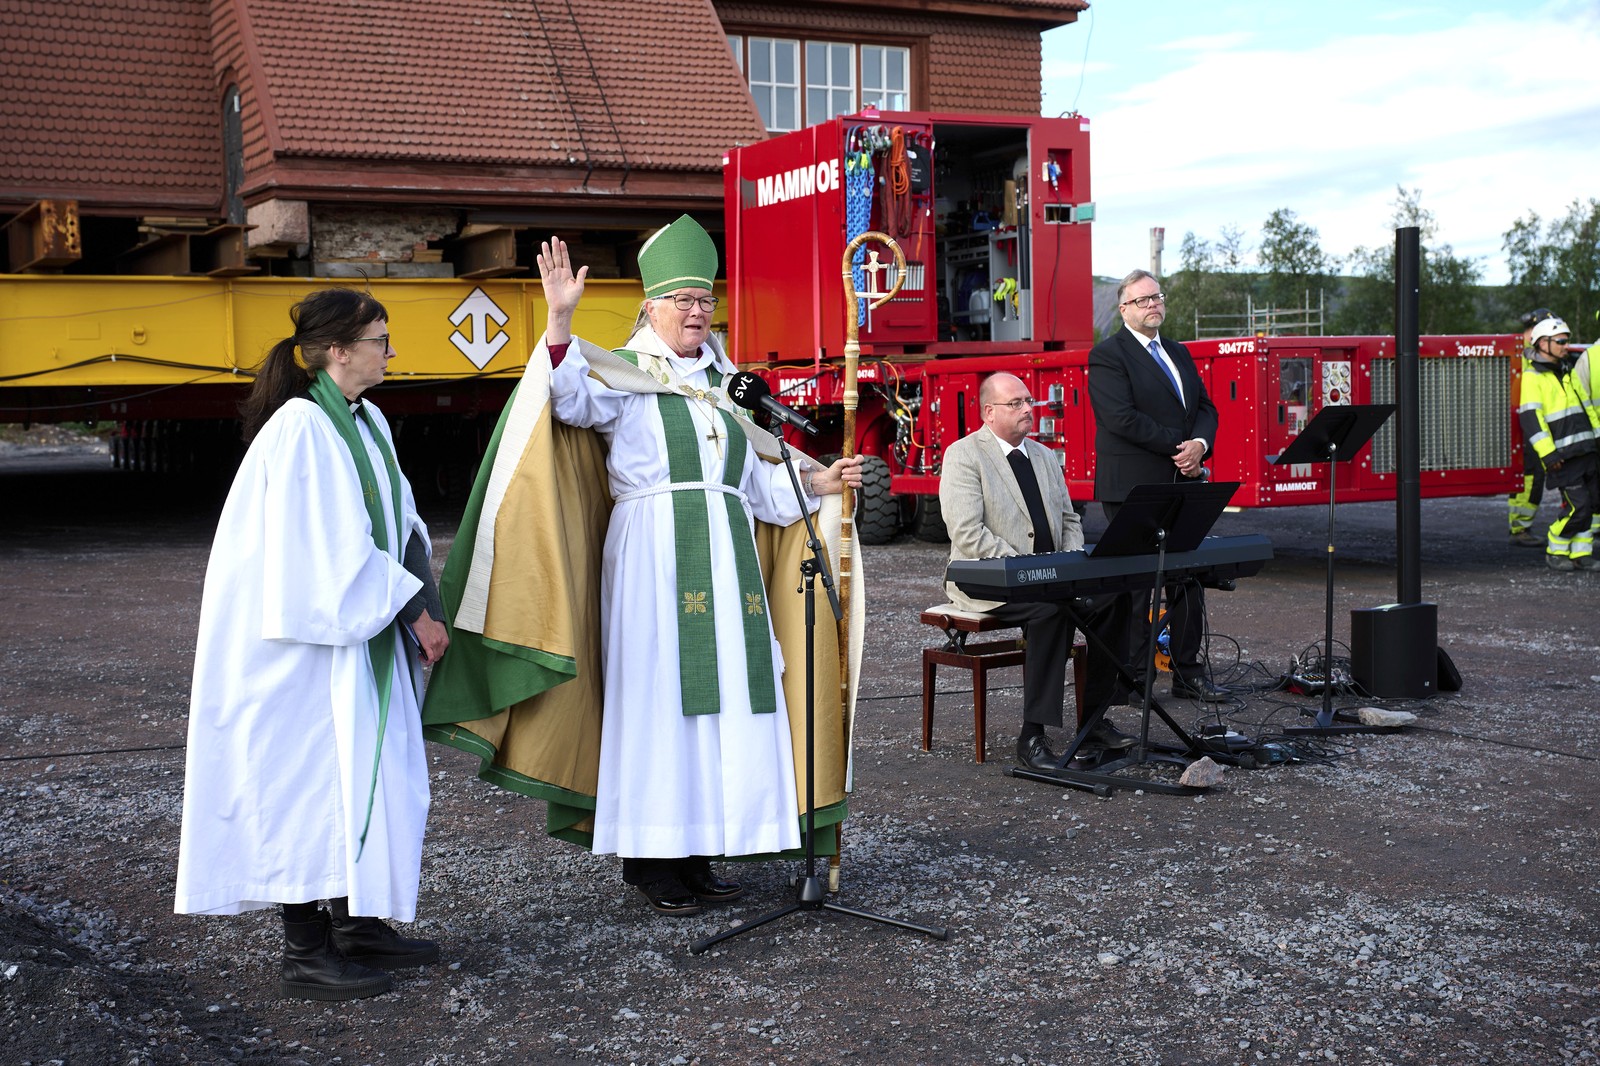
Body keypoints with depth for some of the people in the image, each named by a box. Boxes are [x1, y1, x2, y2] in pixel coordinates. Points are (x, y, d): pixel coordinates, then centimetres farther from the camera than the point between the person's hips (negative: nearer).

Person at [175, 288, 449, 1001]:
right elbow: (334, 548, -22)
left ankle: (358, 923, 26)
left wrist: (418, 602, -2)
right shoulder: (302, 428, -19)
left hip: (353, 632, 9)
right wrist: (413, 608, -16)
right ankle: (307, 955, 7)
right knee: (311, 779, -2)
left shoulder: (365, 421, 9)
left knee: (366, 773, 13)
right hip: (307, 635, -9)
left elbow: (395, 518, 12)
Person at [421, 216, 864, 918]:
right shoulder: (624, 376, 3)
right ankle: (649, 859, 2)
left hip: (725, 557, 6)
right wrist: (560, 319, -31)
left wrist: (819, 481, 12)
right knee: (656, 696, -5)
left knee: (718, 698, 4)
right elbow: (571, 399, -18)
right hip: (652, 556, -6)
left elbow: (755, 479, 23)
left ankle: (695, 853, 12)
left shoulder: (717, 386, 20)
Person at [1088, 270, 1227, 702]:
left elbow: (1205, 407, 15)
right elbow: (1123, 418, -16)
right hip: (1133, 488, -7)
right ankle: (1132, 678, 3)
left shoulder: (1178, 353, 19)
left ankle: (1188, 674, 14)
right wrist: (1178, 447, -13)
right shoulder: (1107, 355, -5)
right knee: (1135, 585, -4)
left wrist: (1200, 444, -7)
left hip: (1182, 486, 7)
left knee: (1189, 582, 7)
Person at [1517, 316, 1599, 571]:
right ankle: (1554, 553, 4)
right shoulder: (1533, 377, -7)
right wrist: (1548, 454, -21)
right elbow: (1530, 417, -15)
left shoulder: (1569, 370, 19)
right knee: (1577, 506, -12)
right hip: (1563, 455, -8)